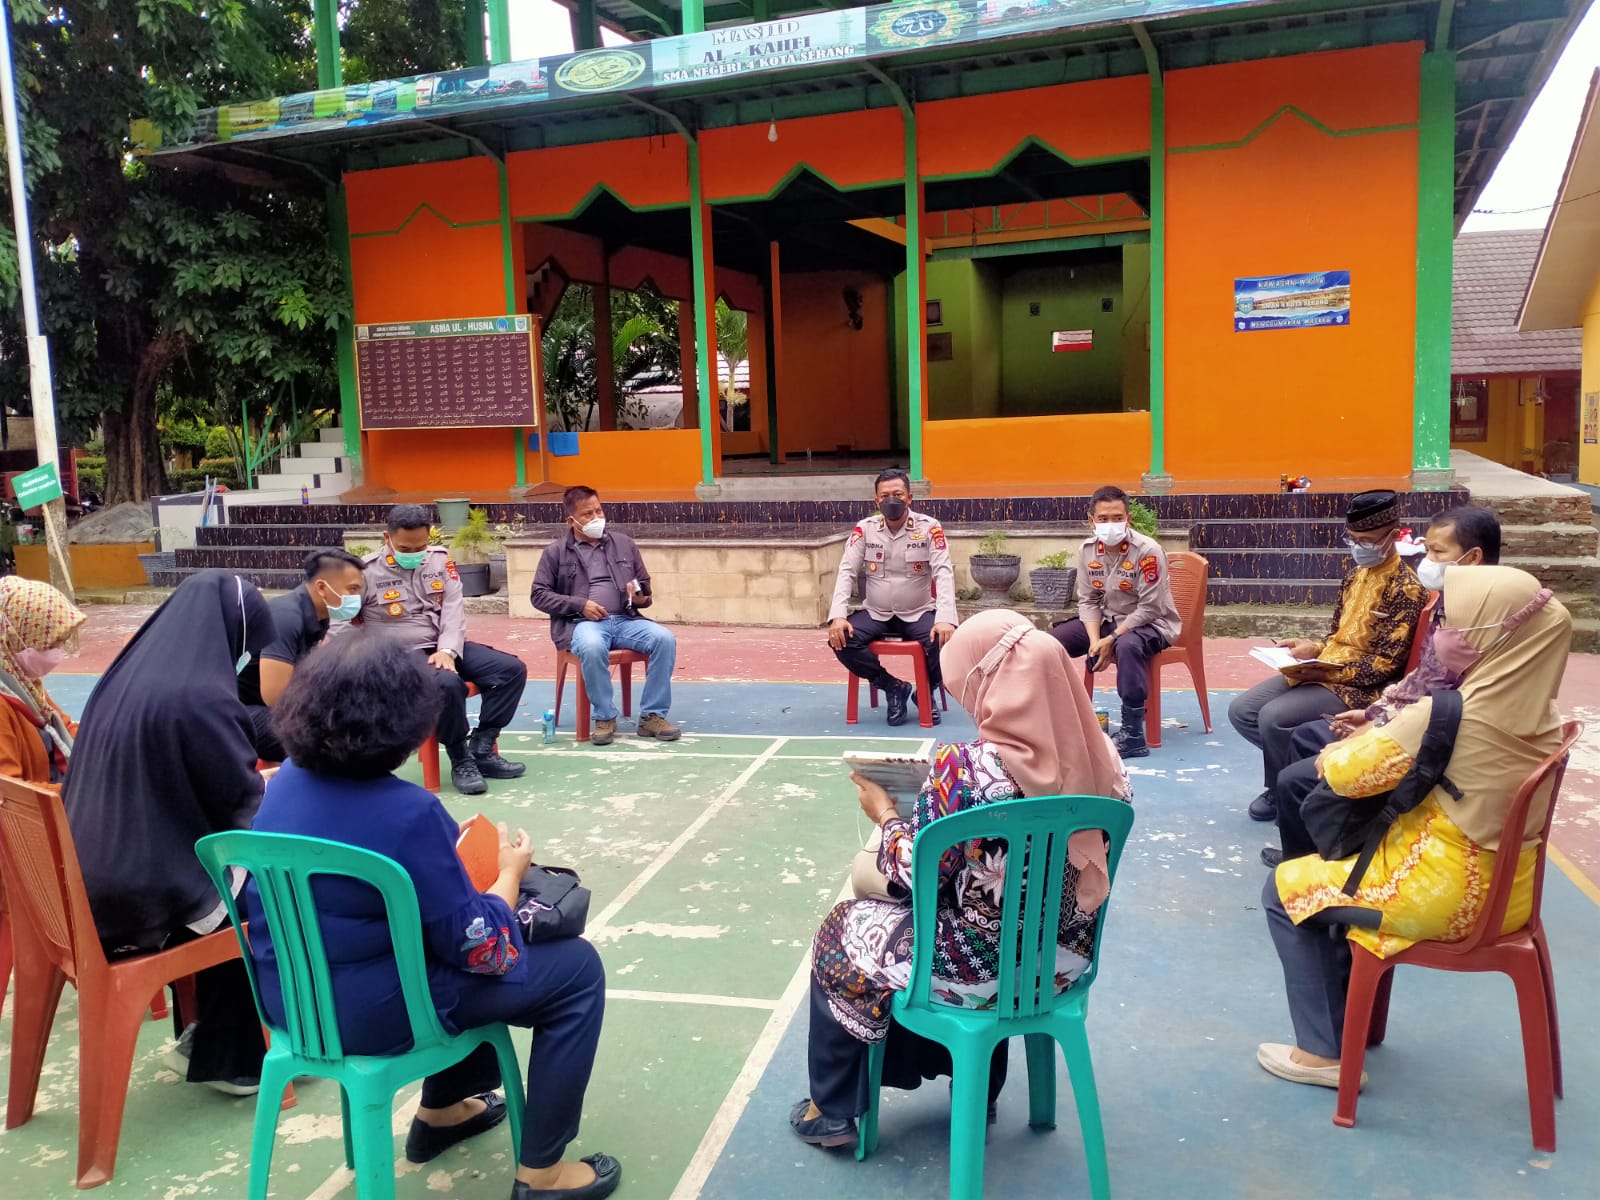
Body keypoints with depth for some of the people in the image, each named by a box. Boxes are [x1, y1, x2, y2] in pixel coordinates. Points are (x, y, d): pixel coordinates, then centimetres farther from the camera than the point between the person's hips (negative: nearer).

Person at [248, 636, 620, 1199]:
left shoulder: (284, 782, -4)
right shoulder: (407, 812, -27)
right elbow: (478, 948, -19)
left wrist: (449, 856, 12)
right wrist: (510, 870, -2)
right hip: (374, 1015, -8)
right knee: (577, 968, 3)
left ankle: (442, 1110, 41)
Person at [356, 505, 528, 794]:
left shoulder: (440, 559, 6)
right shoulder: (367, 572, -6)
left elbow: (454, 608, 1)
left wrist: (448, 650, -16)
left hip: (445, 649, 6)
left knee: (512, 669, -10)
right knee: (448, 684, -36)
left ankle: (481, 749, -5)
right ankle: (461, 760, -14)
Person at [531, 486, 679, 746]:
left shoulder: (624, 543, 16)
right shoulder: (556, 552, 7)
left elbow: (645, 586, 21)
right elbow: (539, 595, 4)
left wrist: (641, 599, -4)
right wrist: (580, 605, -9)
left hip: (624, 620, 3)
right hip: (581, 622, -3)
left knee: (665, 638, -25)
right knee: (593, 647, -39)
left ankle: (652, 715, -15)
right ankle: (605, 717, -18)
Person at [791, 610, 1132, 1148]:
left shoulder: (965, 767, -27)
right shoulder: (1100, 756, -9)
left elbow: (916, 875, -18)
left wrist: (884, 812, 1)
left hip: (983, 968, -6)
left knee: (843, 930, 20)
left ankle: (833, 1110, 34)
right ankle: (977, 1090, 49)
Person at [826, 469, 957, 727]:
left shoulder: (929, 528, -9)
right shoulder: (864, 529, -3)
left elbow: (944, 572, -16)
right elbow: (846, 572, -7)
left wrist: (945, 619, -32)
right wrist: (837, 616, -23)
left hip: (919, 613, -2)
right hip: (876, 614, 2)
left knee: (945, 640, -31)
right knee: (840, 639, -24)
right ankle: (894, 688, -4)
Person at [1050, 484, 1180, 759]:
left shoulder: (1148, 551, -22)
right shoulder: (1087, 550, -5)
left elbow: (1149, 608, -22)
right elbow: (1088, 600, -1)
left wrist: (1111, 640, -24)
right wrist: (1095, 640, -17)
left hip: (1151, 623, -6)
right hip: (1107, 620, 6)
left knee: (1127, 646, -39)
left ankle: (1132, 736, -34)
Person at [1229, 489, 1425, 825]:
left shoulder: (1405, 588, -13)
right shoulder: (1354, 576, 12)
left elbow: (1385, 665, -17)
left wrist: (1322, 671, -24)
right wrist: (1312, 648, -2)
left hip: (1362, 687, -8)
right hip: (1322, 671, 8)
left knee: (1273, 717, -28)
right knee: (1241, 711, -5)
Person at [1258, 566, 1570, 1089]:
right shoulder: (1539, 712, -2)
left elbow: (1345, 775, -16)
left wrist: (1336, 752, 5)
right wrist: (1379, 733, 8)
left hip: (1446, 895, -8)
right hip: (1505, 887, 8)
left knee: (1285, 889, 8)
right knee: (1344, 868, 28)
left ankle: (1325, 1050, 13)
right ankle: (1349, 1008, 36)